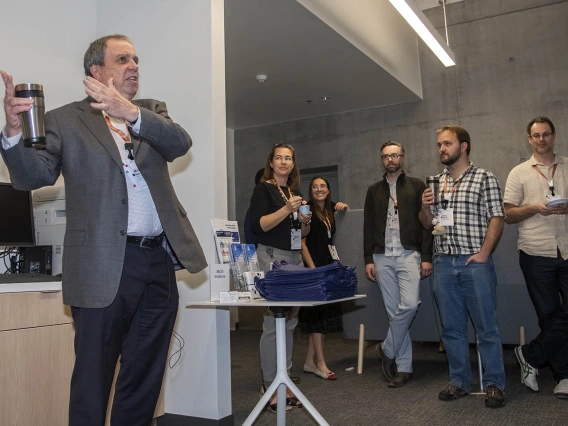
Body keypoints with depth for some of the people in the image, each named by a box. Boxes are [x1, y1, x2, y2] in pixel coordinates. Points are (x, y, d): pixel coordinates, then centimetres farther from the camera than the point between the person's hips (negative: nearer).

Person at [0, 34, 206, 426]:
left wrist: (130, 112, -24)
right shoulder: (65, 121, 4)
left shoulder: (151, 111, 13)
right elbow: (33, 177, -6)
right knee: (92, 381, 4)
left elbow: (180, 144, -7)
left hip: (159, 262, 4)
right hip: (106, 266, -3)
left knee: (144, 380, 14)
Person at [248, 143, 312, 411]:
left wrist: (306, 221, 2)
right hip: (272, 257, -7)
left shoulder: (295, 192, 18)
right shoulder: (263, 189, -1)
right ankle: (270, 387, -2)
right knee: (273, 322, -10)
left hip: (295, 258, 7)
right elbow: (258, 225, -13)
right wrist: (286, 209, -19)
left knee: (290, 322, 6)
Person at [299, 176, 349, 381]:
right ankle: (320, 364, 1)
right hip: (314, 265, -7)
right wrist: (313, 269, -20)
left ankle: (310, 361, 16)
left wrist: (344, 207, 10)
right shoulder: (307, 210, -6)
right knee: (317, 312, -5)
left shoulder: (330, 210, 13)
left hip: (329, 265, 7)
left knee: (324, 312, 8)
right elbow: (302, 243, -12)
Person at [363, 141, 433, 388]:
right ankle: (404, 367, 12)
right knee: (394, 311, 3)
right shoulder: (374, 190, 14)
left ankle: (387, 350, 6)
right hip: (382, 257, 2)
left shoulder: (416, 186, 6)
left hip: (409, 254, -2)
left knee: (409, 305, -17)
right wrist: (368, 259, 4)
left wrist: (426, 257, -7)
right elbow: (368, 227, 12)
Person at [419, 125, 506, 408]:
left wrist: (484, 253, -14)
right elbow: (427, 224, 18)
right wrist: (425, 207, -2)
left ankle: (494, 384, 12)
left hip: (474, 263, -5)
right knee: (451, 327, 10)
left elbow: (496, 218, -5)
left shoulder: (484, 178, 1)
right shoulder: (435, 183, 15)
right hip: (443, 263, 5)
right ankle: (459, 381, 21)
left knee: (486, 326, 0)